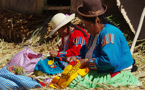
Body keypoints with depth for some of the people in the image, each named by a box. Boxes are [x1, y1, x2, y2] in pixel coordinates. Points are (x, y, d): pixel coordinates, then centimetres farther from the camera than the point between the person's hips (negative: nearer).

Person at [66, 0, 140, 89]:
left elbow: (110, 61, -27)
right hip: (98, 71, 10)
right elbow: (86, 53, 27)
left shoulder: (109, 33, -18)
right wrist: (77, 58, 5)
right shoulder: (94, 33, 15)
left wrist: (87, 63, -18)